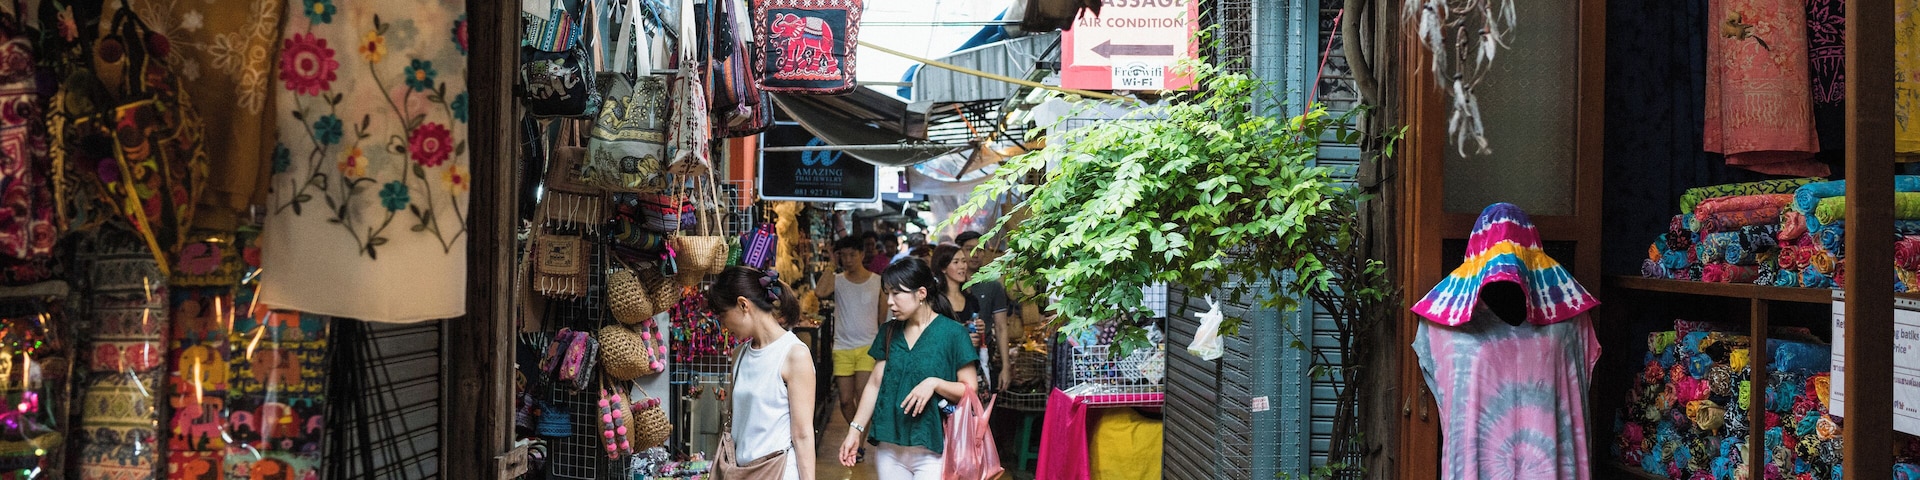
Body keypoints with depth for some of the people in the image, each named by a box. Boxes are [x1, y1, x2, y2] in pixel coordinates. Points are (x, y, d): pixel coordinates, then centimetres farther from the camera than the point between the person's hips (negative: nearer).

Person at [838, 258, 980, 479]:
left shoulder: (952, 333, -6)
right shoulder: (889, 332, 9)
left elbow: (970, 389, -6)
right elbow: (875, 384, 9)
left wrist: (934, 383, -22)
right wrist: (855, 430, 2)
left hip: (932, 450, -5)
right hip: (889, 447, 5)